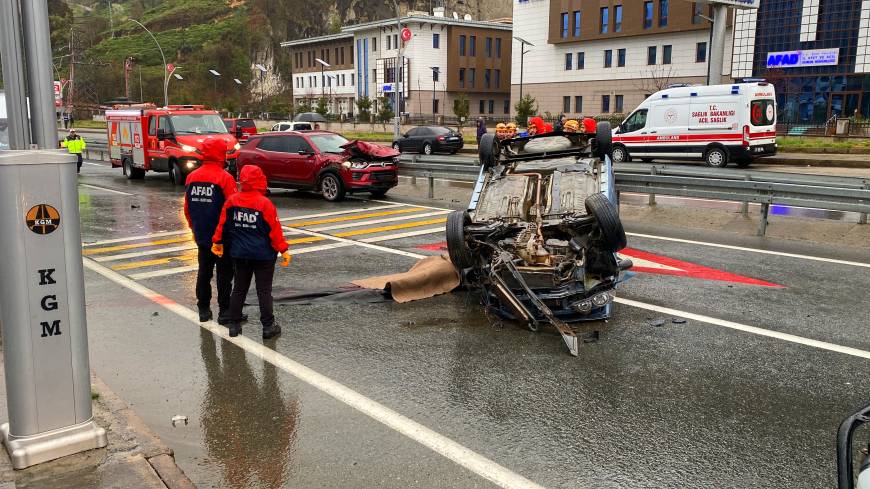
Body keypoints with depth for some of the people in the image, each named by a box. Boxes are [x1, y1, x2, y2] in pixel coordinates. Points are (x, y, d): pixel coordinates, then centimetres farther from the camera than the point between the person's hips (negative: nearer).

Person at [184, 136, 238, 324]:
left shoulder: (192, 177, 2)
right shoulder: (224, 178, -16)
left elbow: (187, 208, 9)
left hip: (201, 236, 6)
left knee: (204, 272, 15)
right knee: (224, 274, 4)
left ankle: (203, 309, 22)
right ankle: (224, 312, 8)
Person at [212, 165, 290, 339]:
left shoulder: (231, 201, -3)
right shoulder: (265, 204, -15)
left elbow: (223, 224, 5)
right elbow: (275, 230, -13)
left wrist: (217, 242, 18)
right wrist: (283, 250, -6)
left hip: (239, 254, 4)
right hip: (263, 255, -4)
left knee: (239, 289, 14)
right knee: (264, 291, 3)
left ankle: (234, 324, 18)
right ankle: (268, 326, 7)